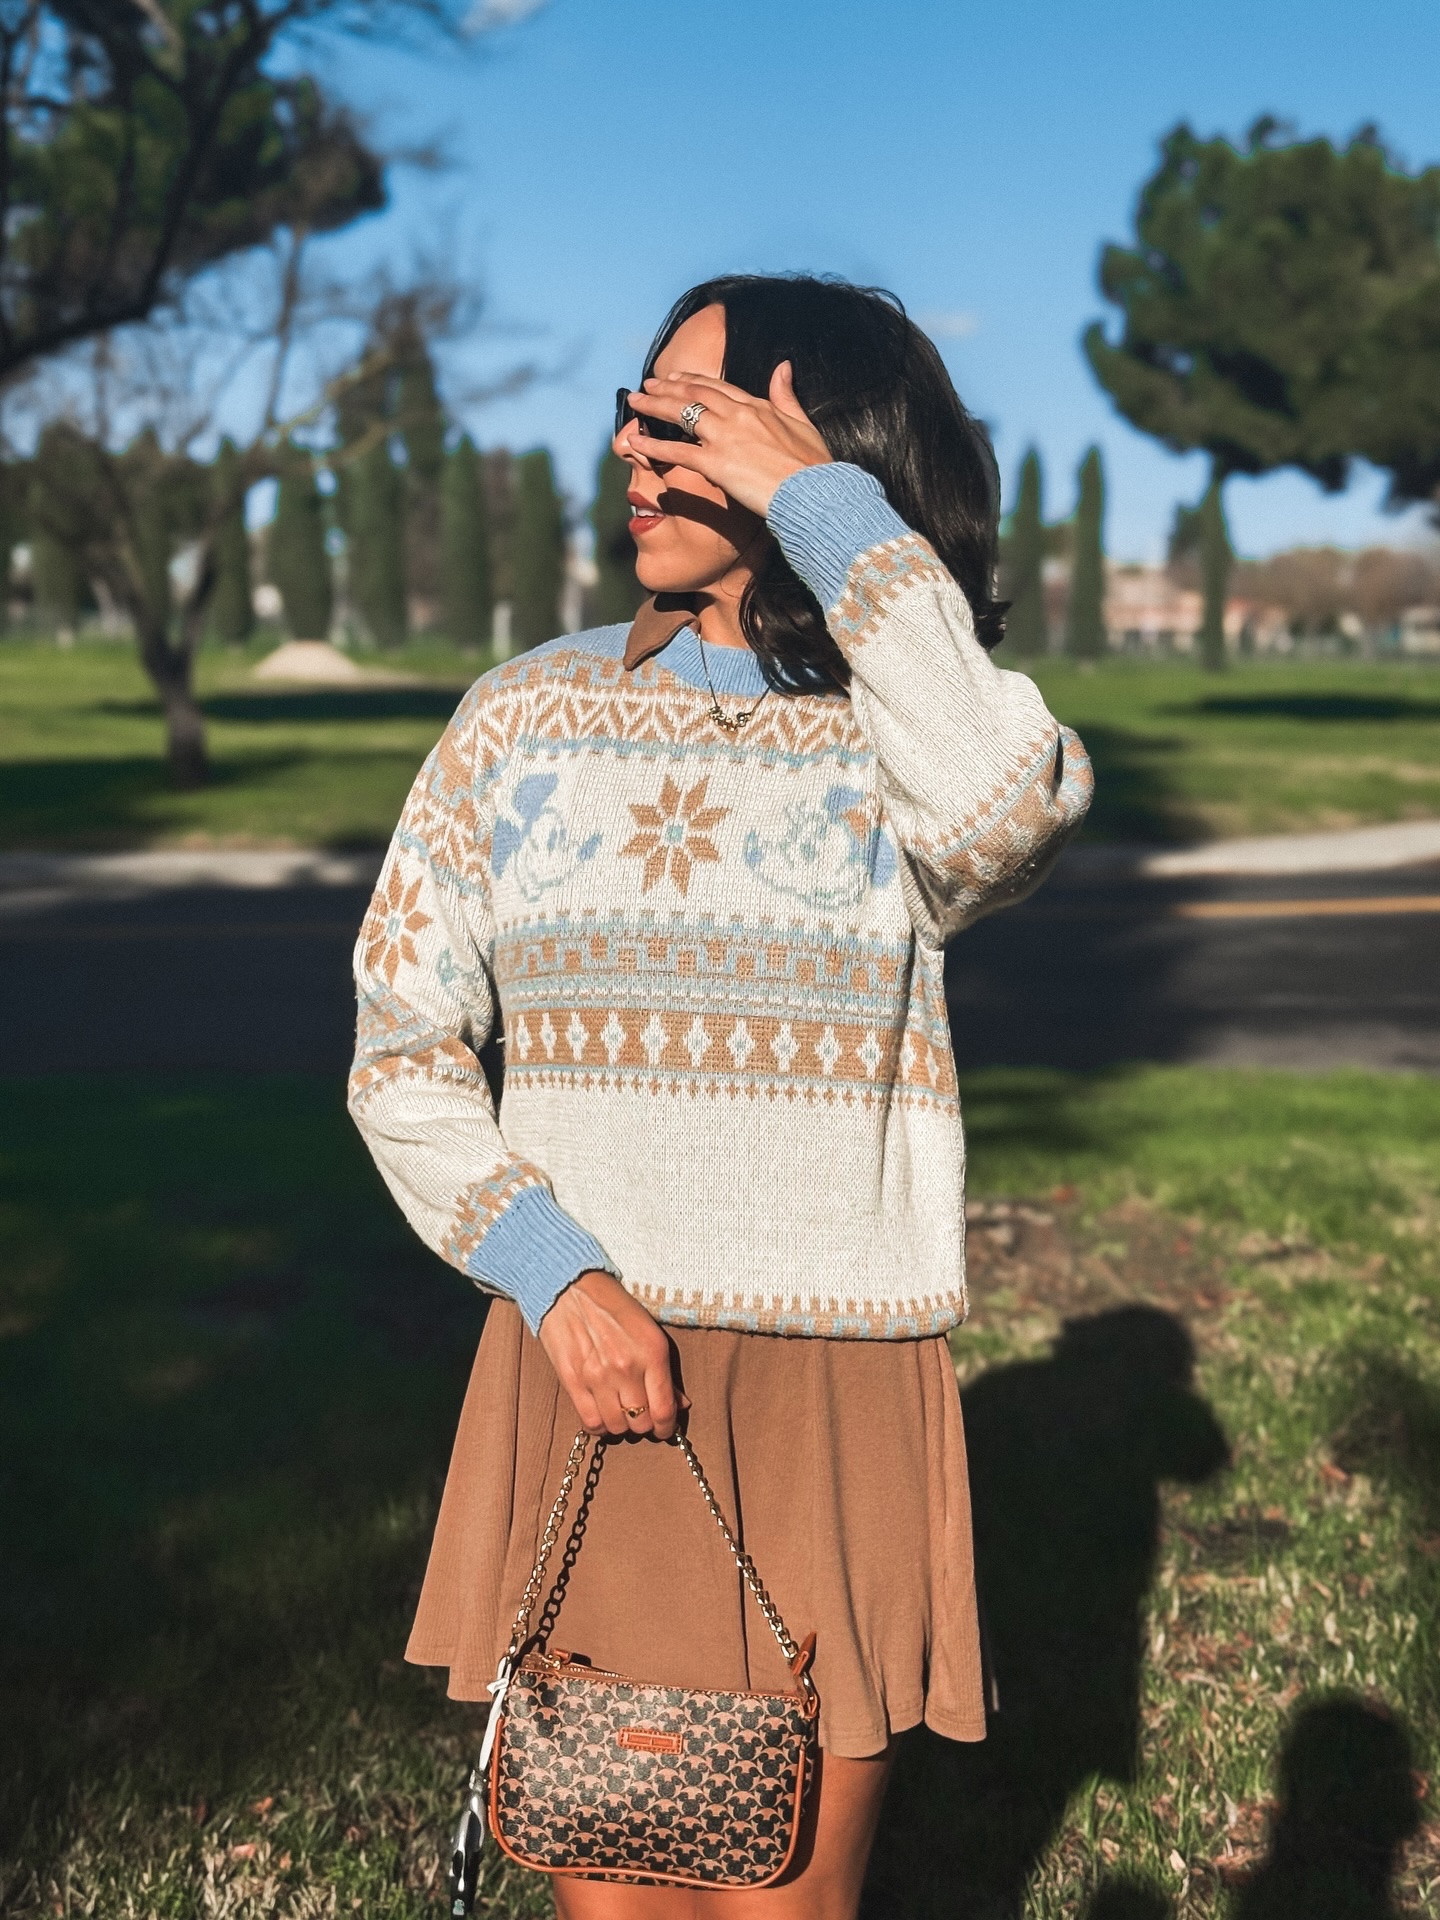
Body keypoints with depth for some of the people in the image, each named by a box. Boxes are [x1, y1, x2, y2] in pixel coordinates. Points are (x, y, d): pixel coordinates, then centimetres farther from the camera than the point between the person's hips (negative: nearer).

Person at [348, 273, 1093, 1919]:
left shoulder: (905, 735, 0)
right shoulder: (528, 715, 5)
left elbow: (1007, 809, -27)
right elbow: (402, 1055, 6)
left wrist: (824, 504, -18)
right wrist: (552, 1274, -10)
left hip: (833, 1411, -1)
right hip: (583, 1377, 2)